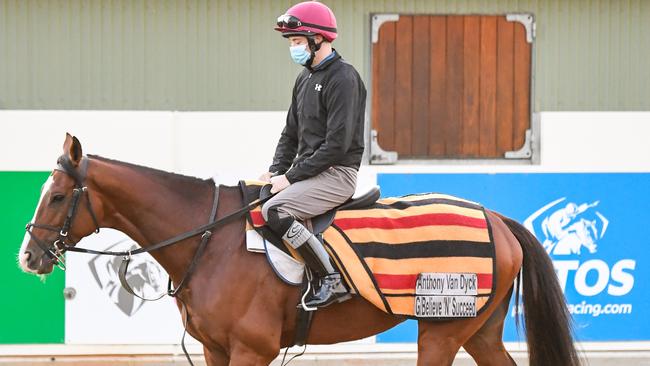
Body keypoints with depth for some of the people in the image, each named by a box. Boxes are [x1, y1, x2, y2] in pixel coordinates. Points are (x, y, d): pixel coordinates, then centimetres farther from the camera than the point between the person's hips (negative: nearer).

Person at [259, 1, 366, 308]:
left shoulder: (343, 78, -15)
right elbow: (291, 134, 21)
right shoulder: (305, 79, 15)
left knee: (274, 209, -28)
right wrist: (277, 171, 2)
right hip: (306, 171, 10)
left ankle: (333, 281, -24)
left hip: (336, 175, -10)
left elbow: (337, 145, -20)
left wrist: (292, 177, -18)